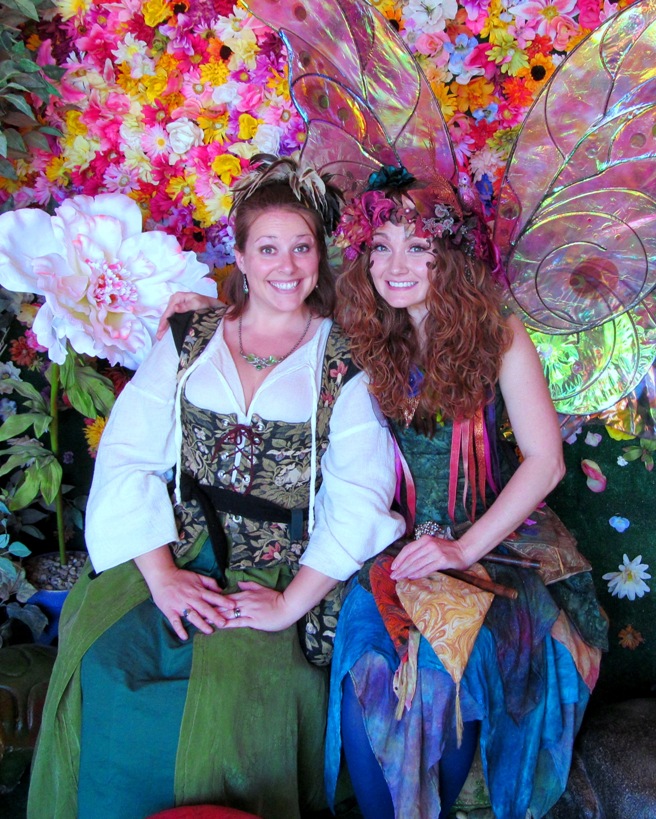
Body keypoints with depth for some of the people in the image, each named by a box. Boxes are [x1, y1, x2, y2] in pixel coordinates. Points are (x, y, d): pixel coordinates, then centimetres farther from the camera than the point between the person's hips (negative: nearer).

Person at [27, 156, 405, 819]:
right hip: (176, 550, 3)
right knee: (100, 666, -18)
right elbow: (126, 458, 0)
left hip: (283, 568, -2)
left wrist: (292, 603, -15)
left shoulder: (345, 365, 2)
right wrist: (161, 573, -11)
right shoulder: (189, 343, 9)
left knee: (233, 688, -24)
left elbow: (358, 497, -7)